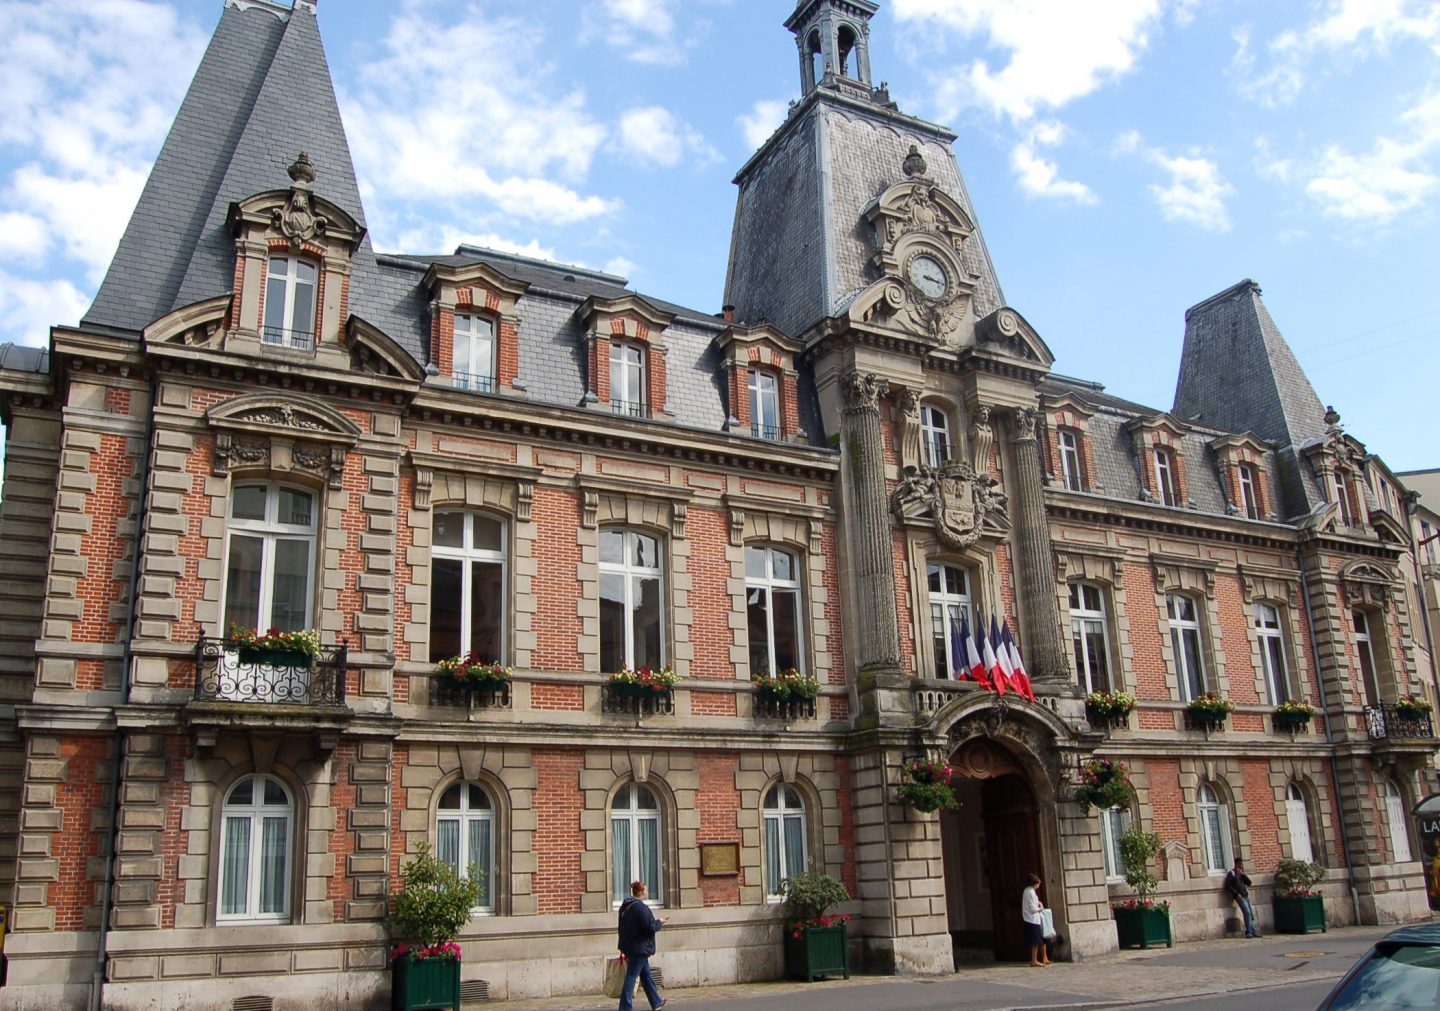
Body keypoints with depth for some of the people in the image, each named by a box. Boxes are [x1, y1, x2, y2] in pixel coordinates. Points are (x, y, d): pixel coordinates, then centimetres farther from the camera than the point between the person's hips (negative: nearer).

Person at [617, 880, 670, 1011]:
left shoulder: (625, 906, 8)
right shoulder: (641, 908, -20)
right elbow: (649, 928, -21)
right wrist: (659, 922, -3)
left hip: (629, 945, 9)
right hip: (639, 947, -9)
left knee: (646, 974, 18)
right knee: (631, 977, -5)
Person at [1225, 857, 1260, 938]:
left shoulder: (1241, 873, 20)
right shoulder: (1231, 874, -1)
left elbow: (1249, 883, 12)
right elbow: (1227, 886, -7)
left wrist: (1243, 874, 1)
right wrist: (1236, 894, -15)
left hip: (1246, 896, 7)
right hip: (1239, 896, -7)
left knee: (1251, 913, 3)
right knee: (1247, 912, -18)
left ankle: (1253, 931, 8)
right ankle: (1249, 932, -19)